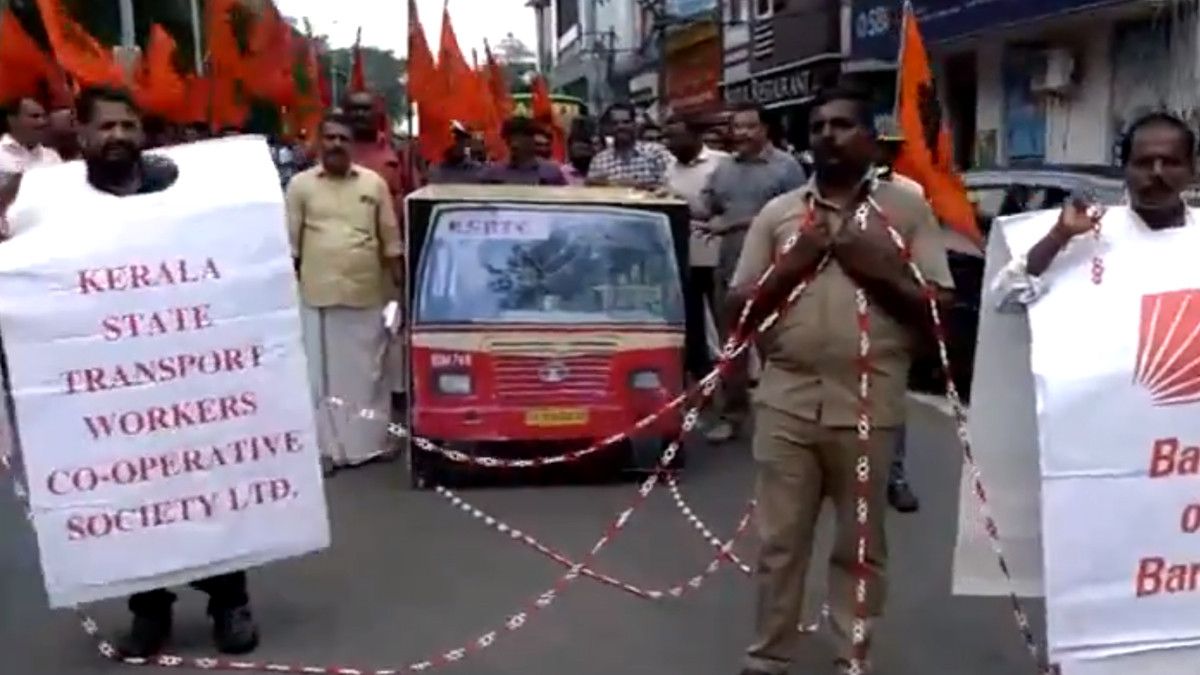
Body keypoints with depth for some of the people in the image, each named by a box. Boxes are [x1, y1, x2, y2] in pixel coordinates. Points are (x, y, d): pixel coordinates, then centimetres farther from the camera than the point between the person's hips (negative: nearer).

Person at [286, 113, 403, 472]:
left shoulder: (374, 183, 7)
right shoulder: (300, 184, 4)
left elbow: (390, 239, 9)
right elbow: (290, 243, 5)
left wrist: (399, 288, 6)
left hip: (367, 294, 1)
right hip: (317, 295, -1)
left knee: (368, 372, 9)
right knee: (322, 373, 2)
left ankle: (369, 443, 20)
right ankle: (326, 449, 9)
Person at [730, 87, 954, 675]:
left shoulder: (909, 210, 4)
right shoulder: (777, 212, 8)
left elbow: (940, 313, 1)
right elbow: (737, 310, 7)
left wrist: (880, 272, -11)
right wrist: (791, 266, -7)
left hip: (868, 406, -1)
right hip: (787, 401, 1)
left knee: (861, 545, 11)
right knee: (779, 542, 8)